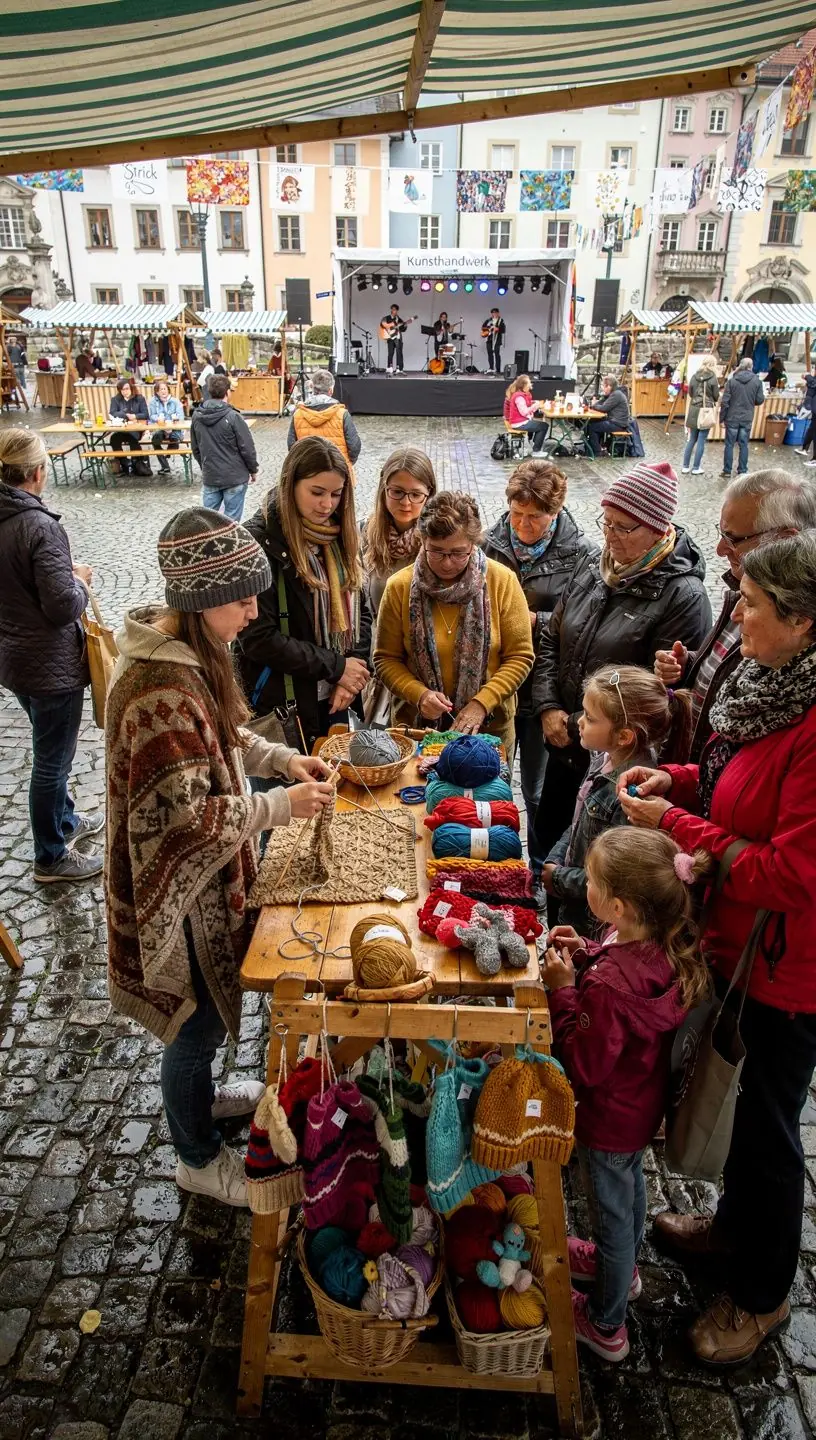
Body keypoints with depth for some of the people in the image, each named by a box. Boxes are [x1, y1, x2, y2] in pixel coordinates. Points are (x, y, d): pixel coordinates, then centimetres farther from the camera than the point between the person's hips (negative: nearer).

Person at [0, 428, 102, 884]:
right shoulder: (40, 526, -25)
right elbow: (63, 606, -25)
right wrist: (80, 581, -6)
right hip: (50, 665, -8)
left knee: (50, 749, 27)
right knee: (53, 760, 8)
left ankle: (65, 820, 47)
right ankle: (52, 857, 25)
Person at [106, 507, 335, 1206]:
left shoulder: (187, 649, -2)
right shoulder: (159, 690, -33)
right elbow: (187, 814, -29)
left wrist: (283, 758, -2)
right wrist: (284, 805, -23)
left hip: (204, 873, 9)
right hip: (180, 889, -9)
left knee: (204, 1011, 29)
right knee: (198, 1019, 13)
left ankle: (199, 1093, 56)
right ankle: (200, 1158, 38)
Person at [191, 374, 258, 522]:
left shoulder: (197, 416, 2)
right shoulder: (233, 417, -16)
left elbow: (195, 448, 12)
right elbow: (247, 448, -12)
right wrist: (253, 470, 3)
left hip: (209, 477, 5)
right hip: (235, 477, -5)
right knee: (231, 520, 4)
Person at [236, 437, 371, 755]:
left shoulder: (340, 536, 4)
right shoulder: (260, 543, -16)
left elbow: (360, 612, 7)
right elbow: (257, 639, -20)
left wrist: (352, 673, -9)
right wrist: (336, 666, -15)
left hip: (334, 697, 6)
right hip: (283, 704, -6)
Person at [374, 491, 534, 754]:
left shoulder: (502, 581, -10)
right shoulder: (399, 587, -8)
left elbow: (520, 656, -8)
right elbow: (386, 659, -3)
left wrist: (482, 702, -19)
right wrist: (419, 694, -20)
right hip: (416, 725, 0)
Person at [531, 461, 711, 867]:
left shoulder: (684, 597, -18)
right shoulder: (593, 567, 2)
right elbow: (551, 642, 8)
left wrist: (579, 727, -17)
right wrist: (548, 708, -6)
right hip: (563, 746, 6)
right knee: (547, 836, 22)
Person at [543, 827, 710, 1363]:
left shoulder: (610, 987, -42)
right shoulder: (664, 946, -18)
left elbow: (585, 1066, -30)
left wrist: (563, 991, -29)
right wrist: (585, 954, -10)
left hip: (610, 1118, -8)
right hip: (644, 1104, 8)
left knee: (611, 1213, 17)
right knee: (631, 1183, 32)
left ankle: (606, 1325, 43)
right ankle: (623, 1266, 61)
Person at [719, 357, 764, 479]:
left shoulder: (732, 381, -6)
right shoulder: (757, 381, -3)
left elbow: (725, 402, -8)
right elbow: (760, 400, 0)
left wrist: (722, 418, 0)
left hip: (732, 418, -1)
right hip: (747, 419, 1)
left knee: (729, 444, 6)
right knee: (743, 445, 9)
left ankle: (727, 471, 9)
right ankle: (742, 471, 12)